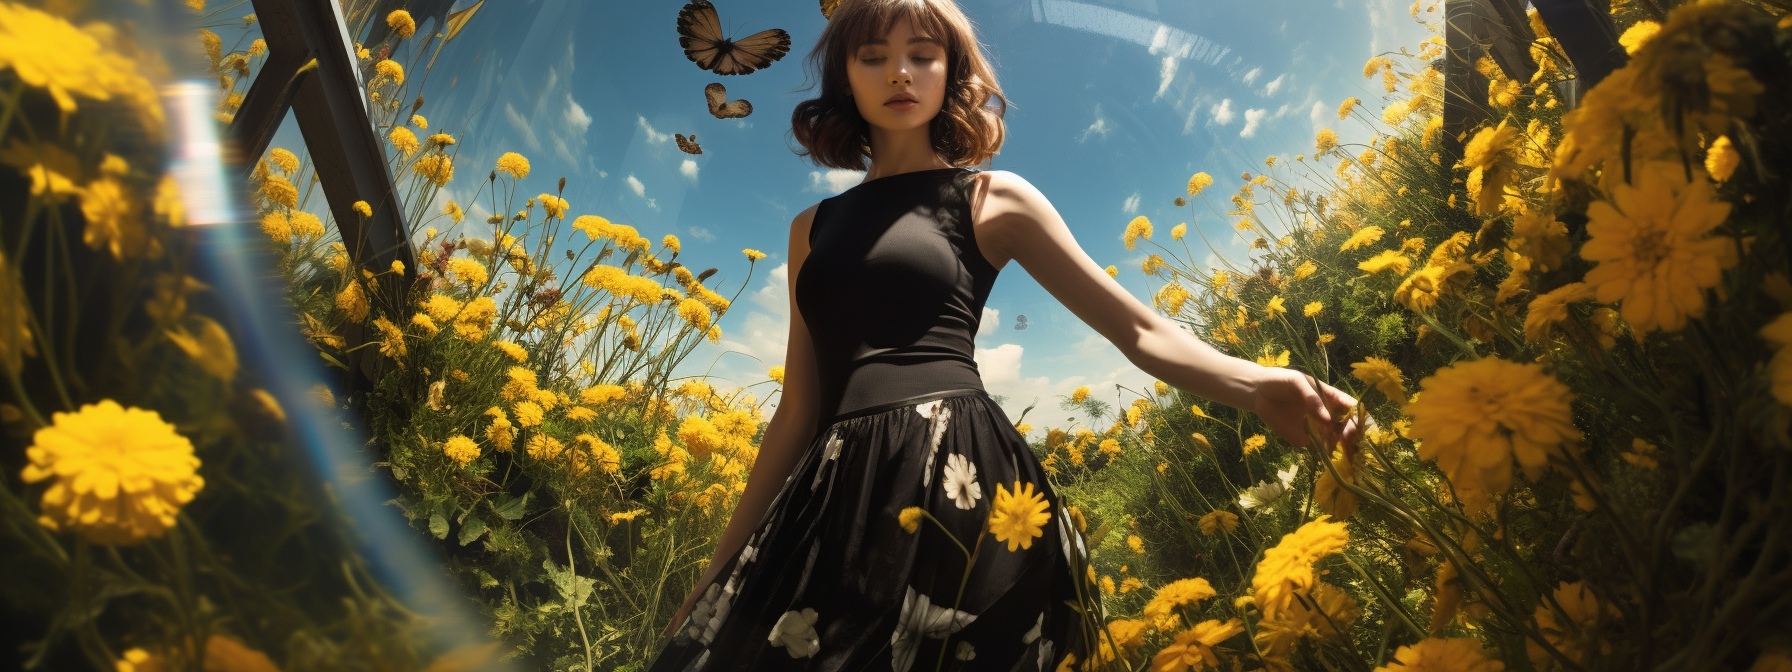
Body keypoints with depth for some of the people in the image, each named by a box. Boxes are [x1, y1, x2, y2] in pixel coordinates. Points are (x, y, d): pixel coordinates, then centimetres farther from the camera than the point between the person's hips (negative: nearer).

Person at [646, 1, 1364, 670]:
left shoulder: (993, 198, 8)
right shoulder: (814, 229, 17)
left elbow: (1138, 329, 2)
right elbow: (799, 406, 16)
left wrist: (1256, 383, -18)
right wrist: (723, 569, 14)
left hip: (953, 480, -4)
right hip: (832, 496, 5)